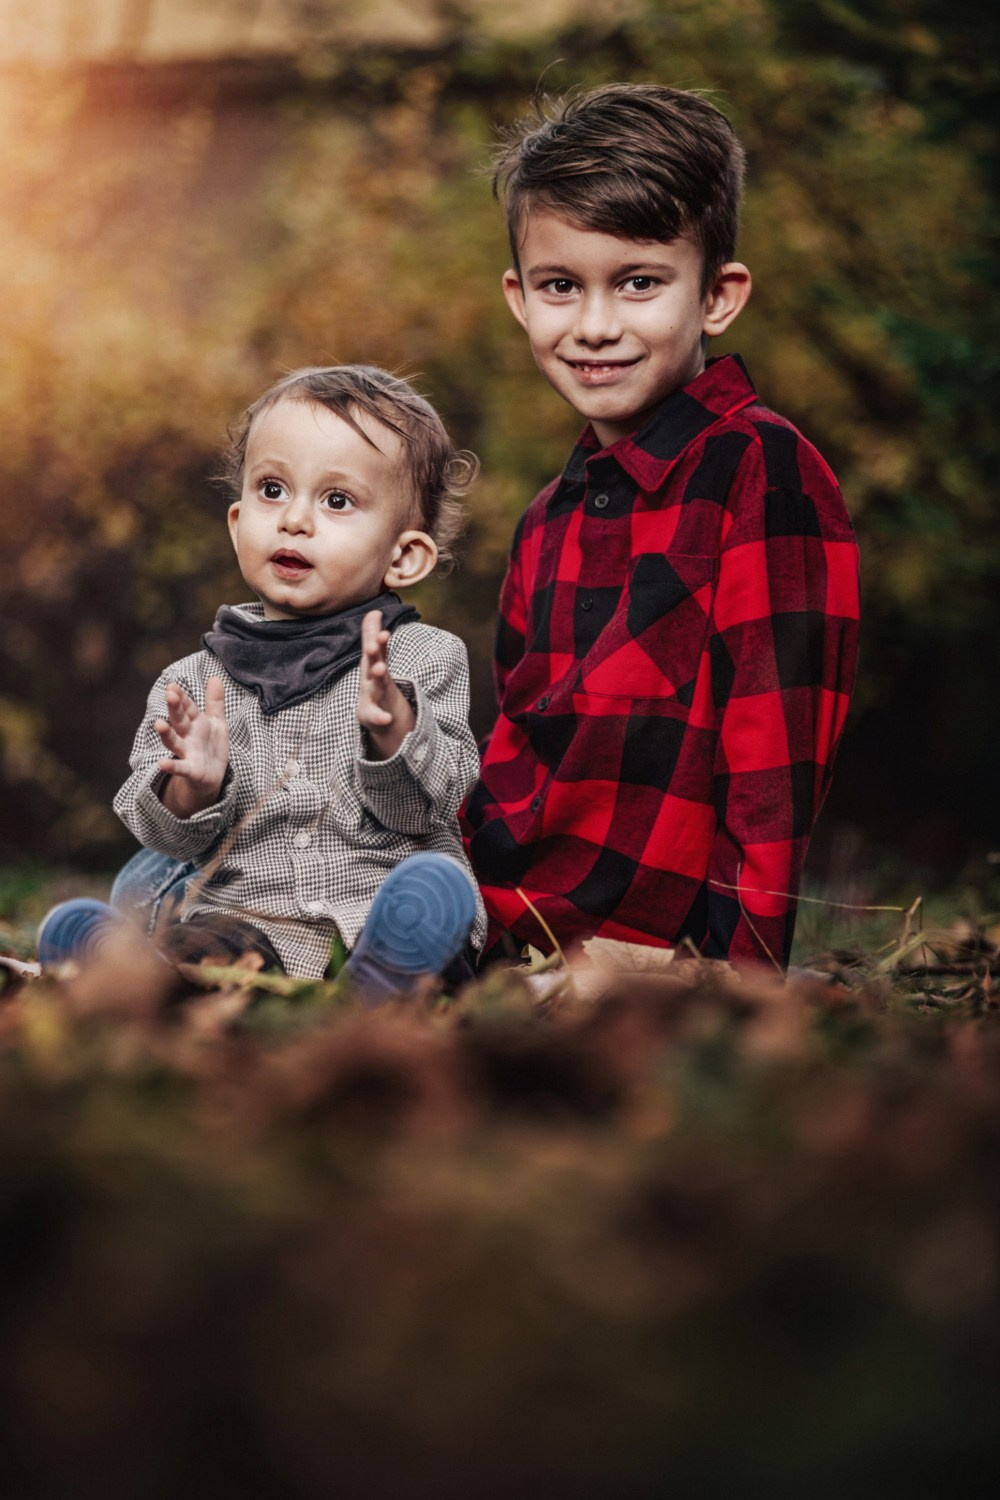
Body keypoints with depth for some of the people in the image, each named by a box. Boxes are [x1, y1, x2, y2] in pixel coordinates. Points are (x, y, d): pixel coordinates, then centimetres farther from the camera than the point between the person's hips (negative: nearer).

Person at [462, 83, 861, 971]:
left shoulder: (764, 471, -6)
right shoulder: (550, 522, 18)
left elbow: (781, 753, -11)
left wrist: (739, 961, -17)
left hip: (661, 950, -7)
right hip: (510, 943, 7)